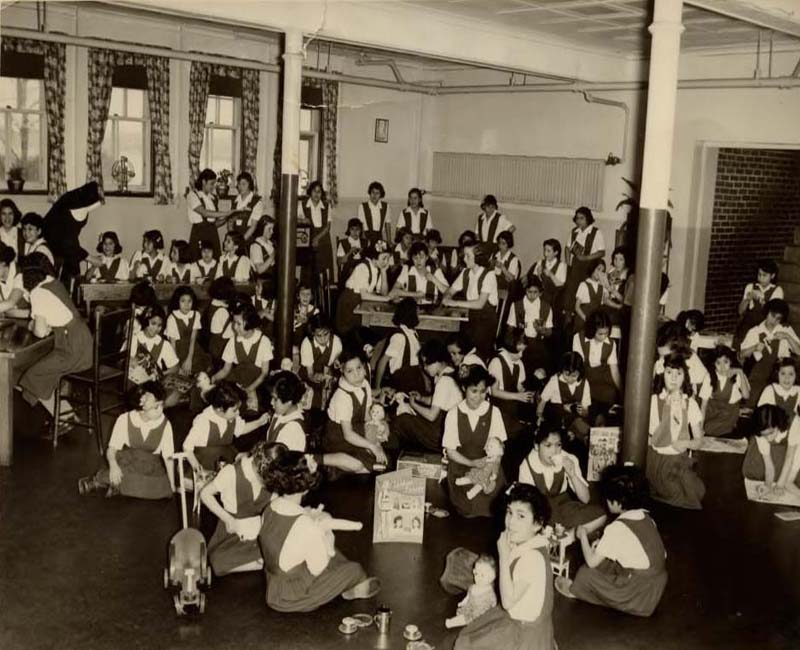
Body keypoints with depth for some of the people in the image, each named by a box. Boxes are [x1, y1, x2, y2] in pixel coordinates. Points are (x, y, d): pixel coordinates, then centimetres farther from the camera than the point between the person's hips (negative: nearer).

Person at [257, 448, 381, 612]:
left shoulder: (269, 510, -10)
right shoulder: (306, 525, -31)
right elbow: (318, 569, -20)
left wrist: (318, 524, 6)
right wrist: (323, 534, -9)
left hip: (272, 587, 7)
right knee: (354, 569, 9)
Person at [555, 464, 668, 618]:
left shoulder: (617, 528, -20)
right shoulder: (646, 517, 2)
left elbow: (591, 561, -14)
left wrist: (583, 536, 5)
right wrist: (605, 545, 11)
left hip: (640, 597, -8)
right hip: (658, 584, 8)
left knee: (586, 572, 5)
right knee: (604, 560, 15)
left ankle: (574, 590, 32)